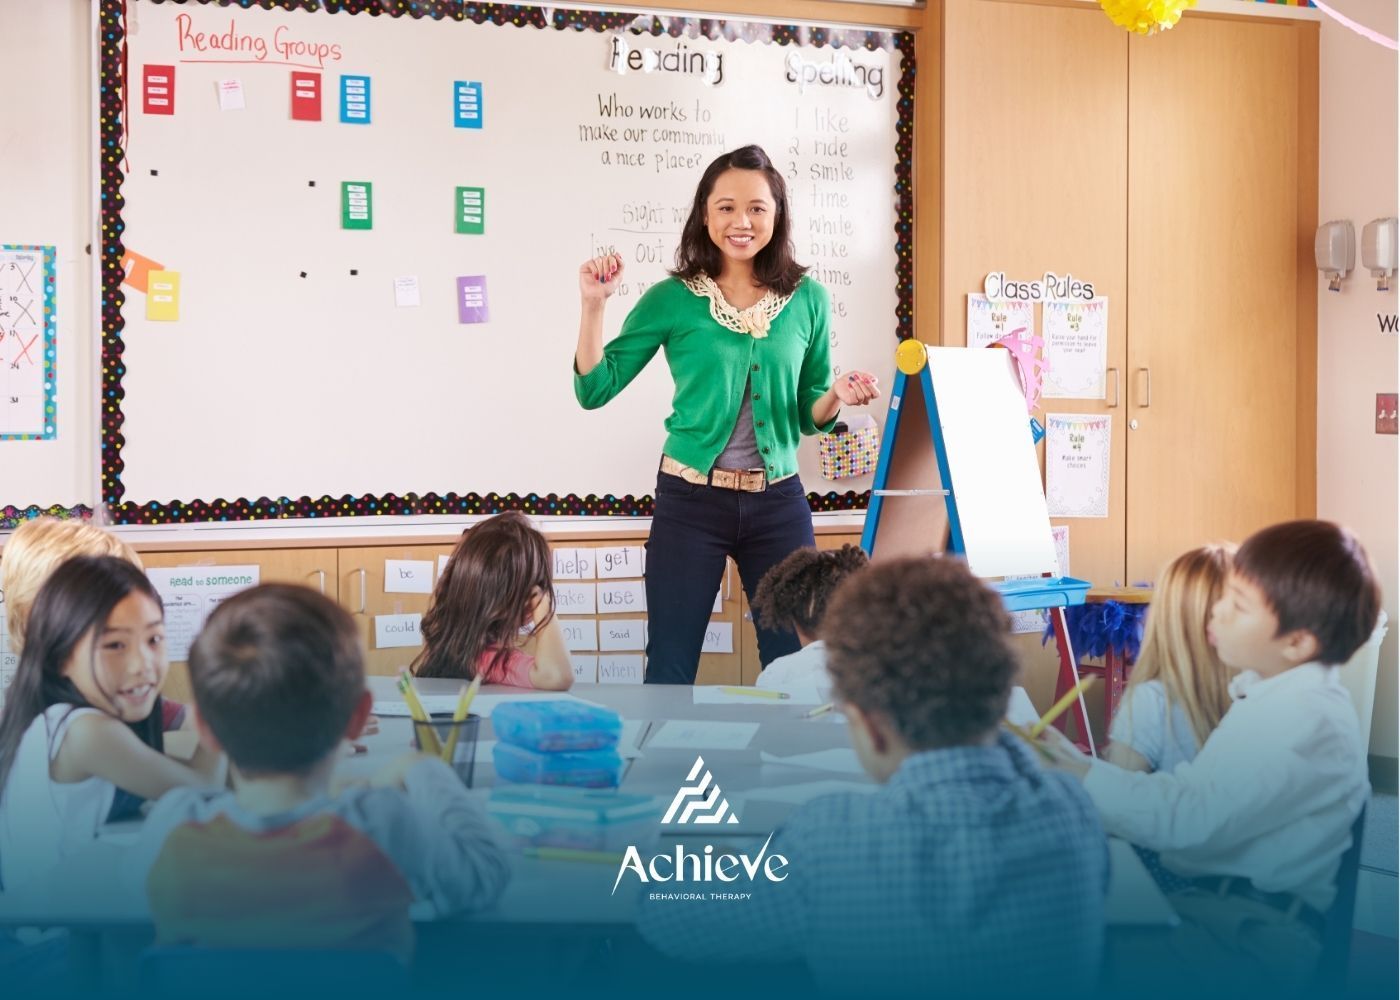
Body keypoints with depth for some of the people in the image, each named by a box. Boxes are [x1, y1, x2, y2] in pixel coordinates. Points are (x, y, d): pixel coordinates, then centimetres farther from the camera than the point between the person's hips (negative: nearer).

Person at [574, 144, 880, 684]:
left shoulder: (808, 299, 3)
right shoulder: (672, 299, -3)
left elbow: (809, 415, 12)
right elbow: (594, 390, -2)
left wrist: (836, 396, -10)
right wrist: (594, 304, -12)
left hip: (779, 503, 2)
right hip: (690, 502, -2)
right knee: (670, 668, 4)